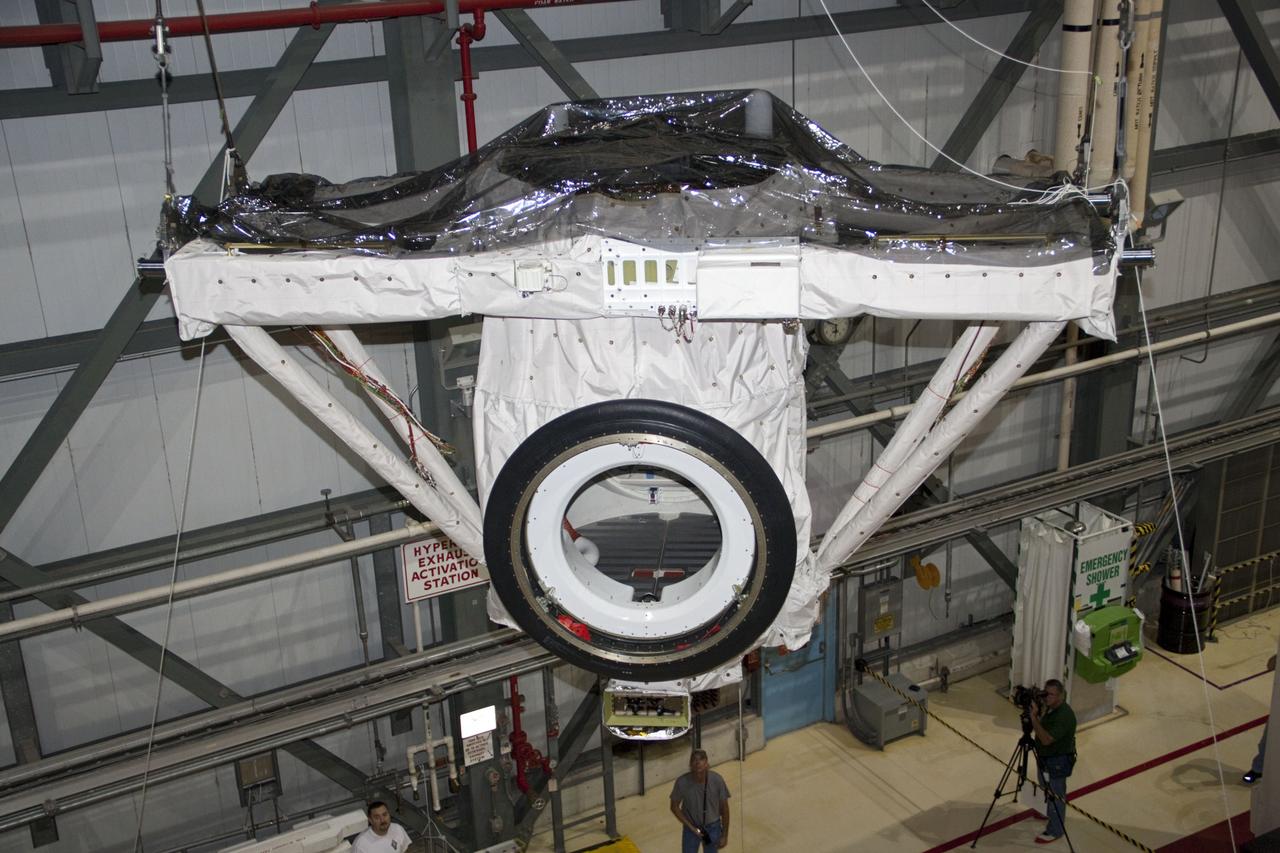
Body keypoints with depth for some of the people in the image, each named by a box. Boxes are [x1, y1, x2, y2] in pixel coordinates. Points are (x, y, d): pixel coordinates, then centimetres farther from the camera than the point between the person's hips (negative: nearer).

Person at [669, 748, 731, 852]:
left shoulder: (717, 780, -23)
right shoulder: (682, 782, -25)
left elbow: (724, 808, -10)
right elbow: (674, 807, -8)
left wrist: (725, 835, -4)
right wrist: (691, 827, -13)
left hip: (713, 828, 0)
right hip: (691, 828, 0)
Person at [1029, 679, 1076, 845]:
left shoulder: (1064, 715, -32)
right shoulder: (1049, 707, -3)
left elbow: (1046, 739, -36)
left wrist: (1033, 717, -38)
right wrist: (1036, 715, -2)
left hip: (1058, 761, -9)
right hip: (1045, 757, 9)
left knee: (1055, 795, 6)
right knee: (1046, 789, 28)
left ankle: (1055, 830, 22)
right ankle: (1048, 813, 52)